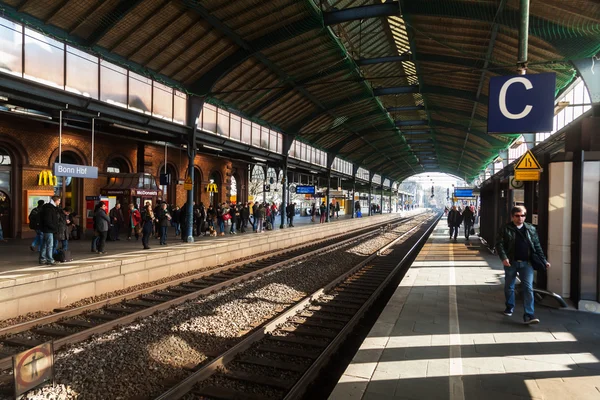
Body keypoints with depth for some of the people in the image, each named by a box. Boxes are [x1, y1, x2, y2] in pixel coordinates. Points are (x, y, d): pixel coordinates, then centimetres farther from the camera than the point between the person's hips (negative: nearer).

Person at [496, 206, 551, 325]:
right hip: (511, 262, -1)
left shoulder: (531, 229, 7)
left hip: (526, 263, 1)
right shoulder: (505, 229, -1)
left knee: (528, 287, -8)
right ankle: (510, 307, 37)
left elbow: (537, 246, 12)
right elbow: (499, 244, -6)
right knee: (509, 287, 14)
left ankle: (529, 315, -7)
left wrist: (544, 260, 7)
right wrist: (503, 257, -19)